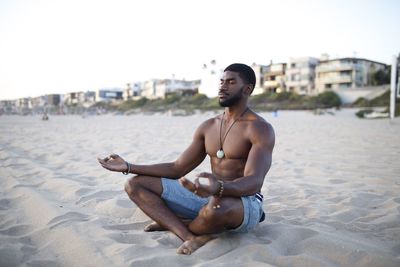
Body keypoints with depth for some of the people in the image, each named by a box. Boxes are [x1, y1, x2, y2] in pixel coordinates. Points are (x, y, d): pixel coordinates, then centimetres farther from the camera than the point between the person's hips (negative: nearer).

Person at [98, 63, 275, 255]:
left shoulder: (261, 129, -12)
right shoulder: (208, 127, 9)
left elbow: (254, 183, -27)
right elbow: (178, 169, 8)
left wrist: (218, 188, -49)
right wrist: (129, 167, 1)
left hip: (246, 204, -6)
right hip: (208, 196, 6)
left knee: (217, 205, -44)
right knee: (135, 184, -2)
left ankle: (173, 223, -8)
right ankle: (191, 237, -22)